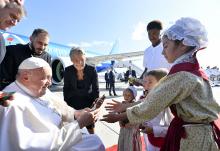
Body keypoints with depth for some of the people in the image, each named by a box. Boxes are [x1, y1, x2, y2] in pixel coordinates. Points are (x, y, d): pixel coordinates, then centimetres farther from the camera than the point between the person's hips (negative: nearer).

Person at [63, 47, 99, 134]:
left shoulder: (92, 70, -15)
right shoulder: (68, 71, -12)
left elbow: (96, 89, -9)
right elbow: (66, 89, -1)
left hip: (88, 101, -1)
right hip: (73, 102, 1)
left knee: (91, 128, 5)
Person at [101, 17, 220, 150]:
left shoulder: (183, 74, -24)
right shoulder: (191, 69, 6)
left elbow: (150, 108, -23)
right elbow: (156, 98, 4)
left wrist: (118, 117, -11)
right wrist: (125, 106, 2)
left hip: (196, 138, -8)